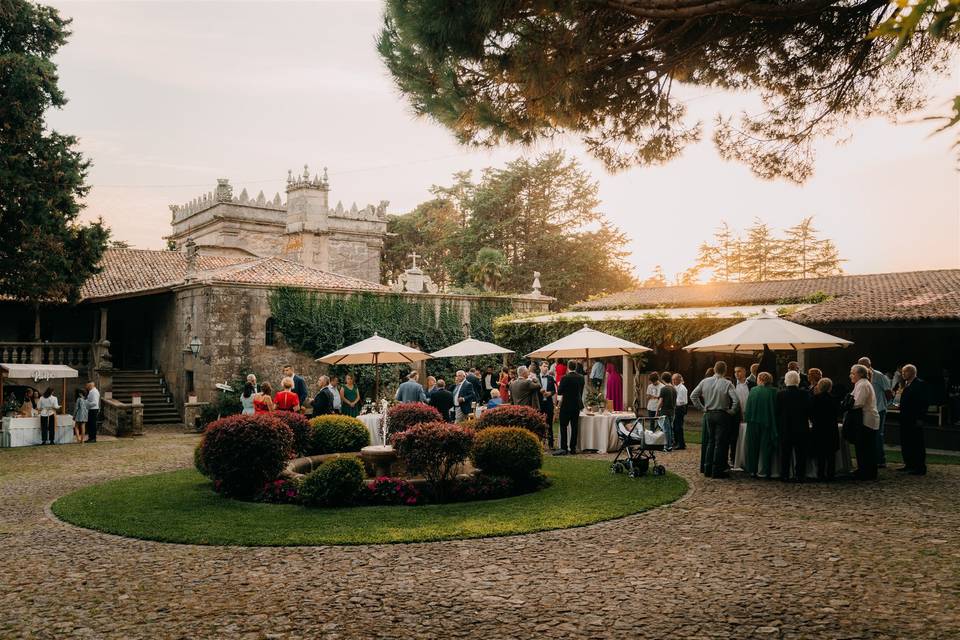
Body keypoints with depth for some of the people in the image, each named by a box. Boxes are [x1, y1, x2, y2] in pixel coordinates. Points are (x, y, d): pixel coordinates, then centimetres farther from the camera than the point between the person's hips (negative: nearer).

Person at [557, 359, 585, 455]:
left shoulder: (565, 378, -16)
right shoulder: (581, 377, 2)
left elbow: (559, 392, -11)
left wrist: (559, 385, 7)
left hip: (566, 405, -6)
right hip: (577, 405, 6)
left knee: (563, 426, 1)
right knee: (574, 427, 9)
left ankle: (564, 448, -3)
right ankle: (573, 448, 11)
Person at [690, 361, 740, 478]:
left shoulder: (705, 382, 0)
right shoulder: (727, 384, -12)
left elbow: (693, 396, 3)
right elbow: (736, 400, -20)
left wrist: (702, 408, 9)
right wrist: (732, 411, -5)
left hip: (708, 415, 4)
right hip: (722, 415, -4)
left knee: (710, 441, 15)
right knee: (720, 443, 3)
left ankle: (707, 469, 17)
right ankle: (717, 471, 5)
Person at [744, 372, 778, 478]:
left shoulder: (753, 390, -5)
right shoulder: (773, 392, -8)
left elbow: (748, 408, -2)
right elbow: (776, 409, -4)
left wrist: (747, 418, 9)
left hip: (754, 423, 1)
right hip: (767, 423, -1)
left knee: (752, 447, 12)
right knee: (765, 447, 7)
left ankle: (752, 470, 17)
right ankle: (764, 471, 7)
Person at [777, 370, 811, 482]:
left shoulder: (780, 394, -7)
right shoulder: (804, 393, -8)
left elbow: (777, 412, -2)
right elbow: (808, 410, -3)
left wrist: (778, 427, 9)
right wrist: (806, 421, 14)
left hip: (784, 428, 0)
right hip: (801, 428, 0)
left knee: (785, 453, 8)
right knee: (800, 454, 7)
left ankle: (785, 476, 9)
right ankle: (799, 476, 7)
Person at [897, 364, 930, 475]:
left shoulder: (920, 384, -11)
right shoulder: (906, 385, 16)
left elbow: (925, 402, -15)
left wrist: (920, 418, -18)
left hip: (915, 420, -9)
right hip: (905, 419, 9)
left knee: (917, 444, -3)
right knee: (905, 443, 13)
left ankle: (920, 468, 2)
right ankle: (909, 465, 21)